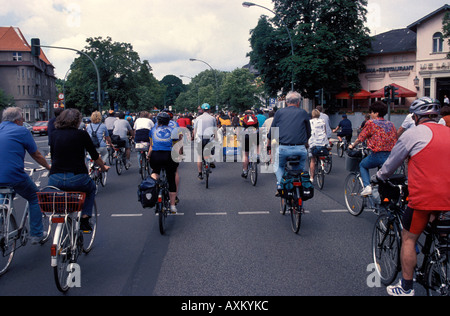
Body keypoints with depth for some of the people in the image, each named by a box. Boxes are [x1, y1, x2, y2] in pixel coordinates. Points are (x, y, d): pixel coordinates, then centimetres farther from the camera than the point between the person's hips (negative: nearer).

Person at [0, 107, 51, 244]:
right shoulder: (22, 131, -1)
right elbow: (37, 155, 6)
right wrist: (49, 167, 23)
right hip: (15, 177, -5)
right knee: (34, 199, 17)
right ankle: (36, 234, 19)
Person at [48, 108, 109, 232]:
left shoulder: (55, 134, 9)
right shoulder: (82, 134, -1)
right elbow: (95, 156, 8)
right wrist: (103, 167, 28)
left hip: (55, 180, 3)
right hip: (77, 179, -3)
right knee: (91, 187, 30)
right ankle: (85, 219, 18)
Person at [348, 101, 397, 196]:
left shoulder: (371, 123, 0)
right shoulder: (391, 124, 14)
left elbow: (360, 138, 6)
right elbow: (395, 139, 16)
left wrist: (352, 146, 24)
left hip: (378, 155, -4)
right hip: (392, 156, 5)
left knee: (363, 165, 21)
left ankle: (367, 186, 2)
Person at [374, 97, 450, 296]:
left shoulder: (414, 133, -2)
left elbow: (391, 163, 7)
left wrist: (379, 178, 27)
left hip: (424, 197, -5)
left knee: (409, 239, 8)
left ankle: (406, 288, 14)